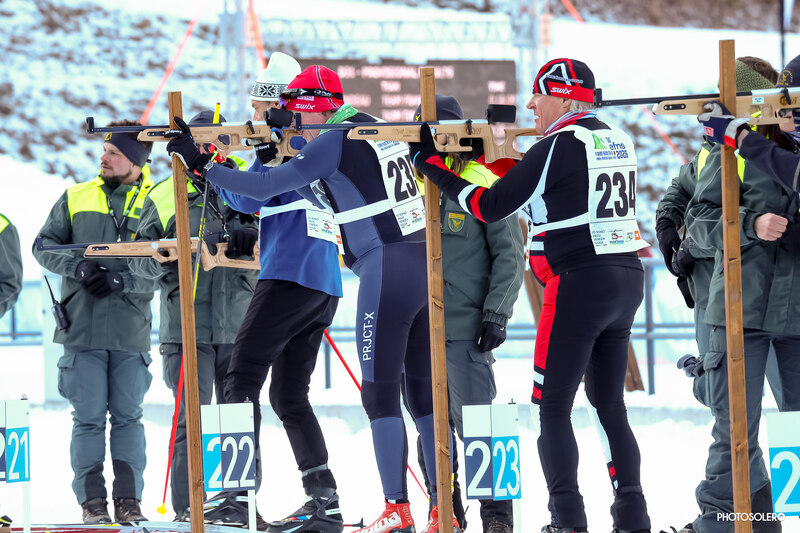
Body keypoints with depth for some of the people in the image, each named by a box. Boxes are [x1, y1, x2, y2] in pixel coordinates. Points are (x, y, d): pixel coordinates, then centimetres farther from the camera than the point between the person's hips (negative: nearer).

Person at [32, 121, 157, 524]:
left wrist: (122, 282, -17)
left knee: (127, 415, 3)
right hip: (81, 328, 1)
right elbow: (44, 246, 10)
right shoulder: (76, 198, 9)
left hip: (131, 330, -1)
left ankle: (128, 499, 9)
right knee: (89, 416, -1)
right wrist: (78, 267, -8)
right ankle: (92, 499, 4)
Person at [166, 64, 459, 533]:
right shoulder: (378, 130, 18)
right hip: (426, 265, 8)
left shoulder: (334, 142, -7)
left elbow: (265, 186, -8)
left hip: (387, 270, -8)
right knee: (424, 393, 10)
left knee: (381, 394, -3)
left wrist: (201, 164, -1)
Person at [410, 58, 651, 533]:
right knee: (610, 404, 13)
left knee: (553, 405, -2)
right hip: (627, 280, 8)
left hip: (580, 282, -8)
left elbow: (491, 207, -6)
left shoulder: (560, 146, -11)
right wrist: (490, 156, 22)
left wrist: (431, 165, 2)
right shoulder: (617, 140, 13)